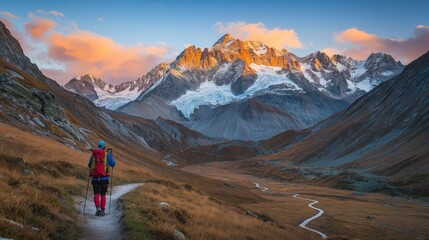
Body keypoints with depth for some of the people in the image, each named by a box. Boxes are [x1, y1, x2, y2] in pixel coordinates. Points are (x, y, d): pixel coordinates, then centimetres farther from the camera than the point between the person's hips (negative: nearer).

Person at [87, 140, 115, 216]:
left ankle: (98, 208, -14)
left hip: (95, 178, 1)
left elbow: (89, 166, 13)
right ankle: (103, 211, 9)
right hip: (104, 178, -1)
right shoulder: (107, 154, -1)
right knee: (103, 195, 10)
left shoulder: (93, 154, 4)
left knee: (96, 194, 6)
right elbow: (113, 164, 4)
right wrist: (112, 157, 21)